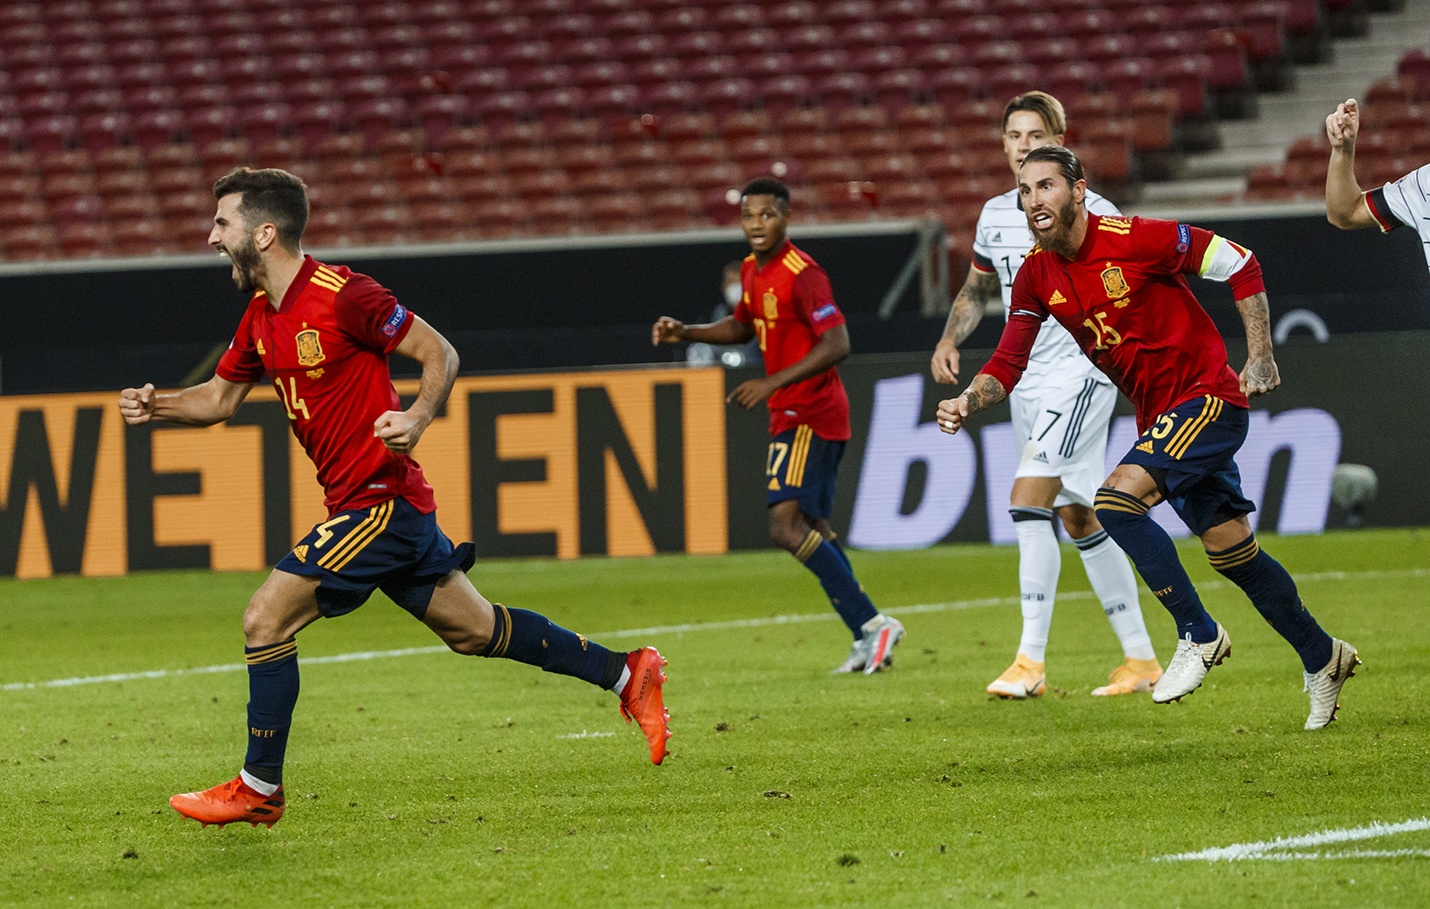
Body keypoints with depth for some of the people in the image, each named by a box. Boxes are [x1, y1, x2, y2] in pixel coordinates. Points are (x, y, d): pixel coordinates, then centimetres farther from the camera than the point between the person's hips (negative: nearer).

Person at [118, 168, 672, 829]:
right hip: (360, 502, 9)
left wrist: (417, 419, -27)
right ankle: (626, 673, 23)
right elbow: (221, 397, 19)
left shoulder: (342, 295, -17)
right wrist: (155, 406, 1)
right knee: (476, 630, 15)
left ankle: (259, 789, 0)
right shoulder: (261, 315, 10)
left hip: (380, 499, -9)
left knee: (265, 621, -10)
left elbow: (440, 354, -11)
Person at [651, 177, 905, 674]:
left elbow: (836, 344, -23)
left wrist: (773, 383, -24)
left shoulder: (802, 274, -18)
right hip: (791, 415, 10)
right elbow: (743, 326, 29)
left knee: (786, 527, -18)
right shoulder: (753, 270, 11)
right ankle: (869, 637, 15)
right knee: (812, 528, 12)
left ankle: (872, 624, -18)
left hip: (809, 416, -10)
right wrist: (686, 332, 15)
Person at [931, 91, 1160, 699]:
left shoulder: (1092, 213, -10)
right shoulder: (995, 215, 9)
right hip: (1025, 379, 7)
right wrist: (950, 340, 8)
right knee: (1079, 519, 10)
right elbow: (977, 289, 24)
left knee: (1028, 496, -21)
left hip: (1080, 371, -7)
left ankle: (1031, 660, -22)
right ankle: (1141, 659, 18)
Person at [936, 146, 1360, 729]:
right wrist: (968, 402, -19)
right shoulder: (1036, 277, 1)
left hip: (1207, 397, -7)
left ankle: (1199, 636, -12)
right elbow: (1008, 363, 2)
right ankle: (1322, 657, 29)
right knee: (1232, 553, 12)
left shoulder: (1132, 240, -18)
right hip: (1158, 415, 7)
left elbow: (1239, 264, -9)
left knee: (1117, 499, -25)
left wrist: (1260, 356, -11)